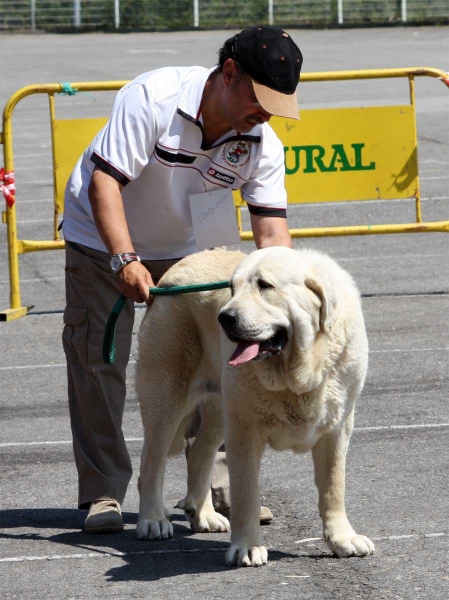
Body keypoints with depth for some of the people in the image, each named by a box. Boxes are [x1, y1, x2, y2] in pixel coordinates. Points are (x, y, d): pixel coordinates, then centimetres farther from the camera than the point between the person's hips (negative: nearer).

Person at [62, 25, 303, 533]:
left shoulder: (261, 143, -17)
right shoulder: (153, 97, -31)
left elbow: (271, 228, -20)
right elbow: (104, 180, -34)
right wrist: (125, 259, -44)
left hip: (181, 251, 4)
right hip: (102, 239, -4)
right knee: (97, 361, -6)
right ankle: (103, 492, 2)